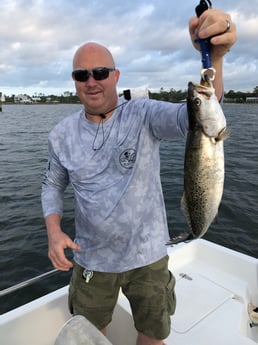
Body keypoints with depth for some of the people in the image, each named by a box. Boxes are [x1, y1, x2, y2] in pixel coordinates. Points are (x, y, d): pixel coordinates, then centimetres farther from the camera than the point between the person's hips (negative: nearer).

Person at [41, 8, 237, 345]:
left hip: (147, 255, -2)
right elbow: (53, 185, 5)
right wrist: (54, 231, -11)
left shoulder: (144, 115, -14)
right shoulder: (62, 135, -5)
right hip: (92, 260, 3)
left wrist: (213, 57, -48)